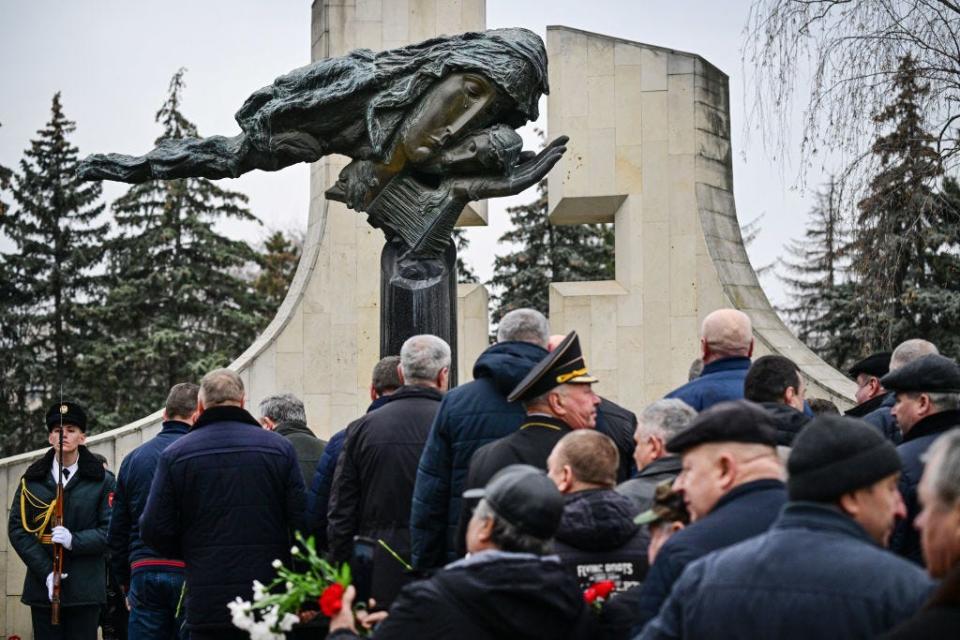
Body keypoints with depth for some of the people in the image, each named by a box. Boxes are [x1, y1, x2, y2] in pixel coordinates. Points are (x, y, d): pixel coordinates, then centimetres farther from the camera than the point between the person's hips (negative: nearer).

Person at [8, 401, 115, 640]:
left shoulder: (101, 481, 4)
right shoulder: (32, 479, 9)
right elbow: (16, 528, 2)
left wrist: (74, 540, -18)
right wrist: (45, 571, -9)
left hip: (85, 588, -2)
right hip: (42, 588, 2)